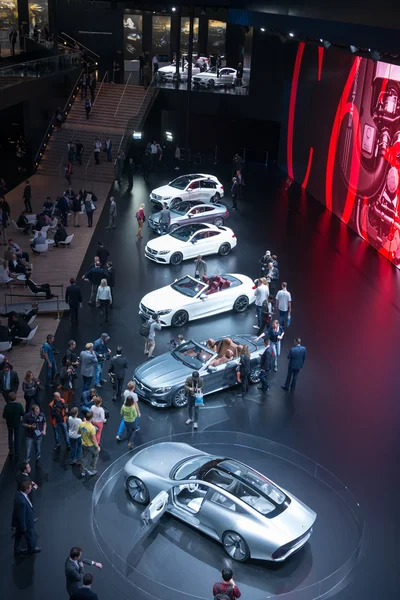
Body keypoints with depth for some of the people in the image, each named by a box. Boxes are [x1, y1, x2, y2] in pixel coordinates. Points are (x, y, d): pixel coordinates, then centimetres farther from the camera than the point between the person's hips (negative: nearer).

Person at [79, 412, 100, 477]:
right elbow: (93, 439, -26)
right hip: (91, 445, -5)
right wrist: (98, 447, -11)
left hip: (83, 444, 5)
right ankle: (92, 470, 31)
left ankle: (83, 471, 39)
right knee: (95, 455, 23)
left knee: (84, 457, 24)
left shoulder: (81, 424, -16)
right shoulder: (92, 428, -34)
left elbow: (79, 432, 4)